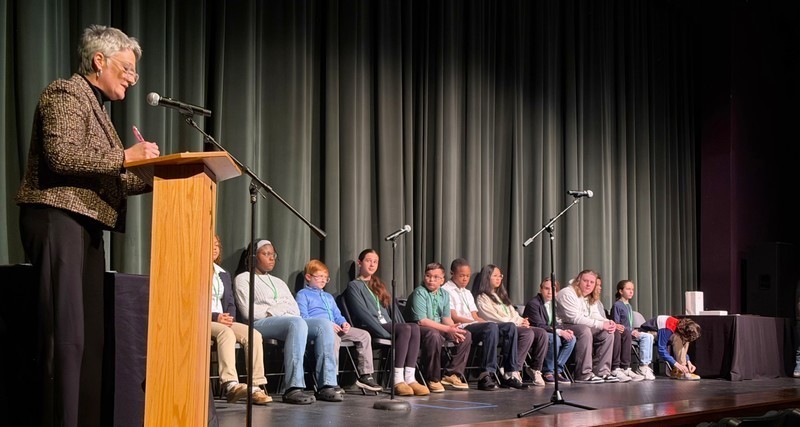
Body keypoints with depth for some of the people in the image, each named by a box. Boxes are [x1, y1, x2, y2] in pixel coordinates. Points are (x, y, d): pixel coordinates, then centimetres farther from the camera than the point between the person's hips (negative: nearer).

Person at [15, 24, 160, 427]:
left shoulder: (95, 104, 24)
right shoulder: (66, 93, -3)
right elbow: (60, 156, -18)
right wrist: (124, 156, -16)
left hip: (85, 225, 10)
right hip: (58, 220, -10)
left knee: (89, 333, 5)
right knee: (66, 331, -12)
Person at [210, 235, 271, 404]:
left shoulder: (224, 274, 25)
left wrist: (229, 318, -1)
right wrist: (214, 317, -15)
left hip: (223, 321, 6)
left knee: (253, 334, -20)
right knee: (226, 332, -37)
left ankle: (256, 387, -28)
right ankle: (230, 385, -49)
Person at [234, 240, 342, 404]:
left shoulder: (279, 282, 34)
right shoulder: (244, 278, 14)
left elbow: (295, 310, 19)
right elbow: (248, 311, -4)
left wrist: (273, 309, -1)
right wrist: (276, 310, -2)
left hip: (291, 320, 6)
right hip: (261, 323, -6)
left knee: (324, 324, -22)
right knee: (297, 323, -38)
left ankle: (327, 385, -29)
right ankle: (293, 388, -44)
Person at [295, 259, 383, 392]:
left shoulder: (329, 297, 34)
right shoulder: (303, 294, 8)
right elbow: (303, 317, -6)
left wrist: (343, 323, 1)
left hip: (334, 328, 8)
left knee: (364, 335, -7)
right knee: (334, 338, -41)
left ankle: (365, 375, -6)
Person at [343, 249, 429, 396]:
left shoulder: (378, 285, 30)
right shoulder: (354, 286, 6)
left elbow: (393, 307, 21)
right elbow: (363, 313, -8)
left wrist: (400, 327, 1)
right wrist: (385, 333, -19)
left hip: (387, 325, 6)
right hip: (369, 328, -6)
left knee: (414, 327, -26)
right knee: (406, 329, -32)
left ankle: (410, 378, -36)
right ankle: (397, 380, -37)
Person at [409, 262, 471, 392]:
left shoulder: (444, 295, 11)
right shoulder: (419, 293, -13)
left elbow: (446, 318, 8)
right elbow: (421, 321, -22)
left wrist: (454, 329, -17)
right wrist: (448, 329, -25)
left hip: (440, 328, 8)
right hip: (420, 329, -8)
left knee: (466, 335, -5)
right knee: (434, 335, -39)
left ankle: (451, 375, -1)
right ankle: (433, 380, -27)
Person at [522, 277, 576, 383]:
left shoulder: (553, 303, 13)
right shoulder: (533, 303, -14)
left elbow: (554, 323, 14)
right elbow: (539, 326, -22)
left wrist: (564, 330, -8)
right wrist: (559, 331, -27)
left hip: (549, 333, 8)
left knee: (571, 338, -10)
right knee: (554, 339, -34)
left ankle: (557, 370, -9)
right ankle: (547, 372, -19)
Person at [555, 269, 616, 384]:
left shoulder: (589, 298, 18)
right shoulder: (568, 293, -14)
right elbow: (575, 318, -23)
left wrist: (608, 322, -8)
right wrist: (601, 324, -23)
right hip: (562, 326, -9)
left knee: (607, 333, -6)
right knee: (585, 330, -37)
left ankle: (602, 371, -8)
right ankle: (584, 374, -33)